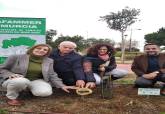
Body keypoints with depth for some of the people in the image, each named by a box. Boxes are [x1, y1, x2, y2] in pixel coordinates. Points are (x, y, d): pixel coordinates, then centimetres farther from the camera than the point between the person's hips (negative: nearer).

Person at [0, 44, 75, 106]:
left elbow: (52, 75, 3)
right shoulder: (16, 57, -8)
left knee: (46, 92, -29)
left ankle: (29, 89, 6)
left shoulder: (49, 61, 1)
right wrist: (10, 75, -24)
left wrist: (62, 86, -9)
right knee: (20, 81, -40)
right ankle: (12, 97, -9)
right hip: (16, 80, -3)